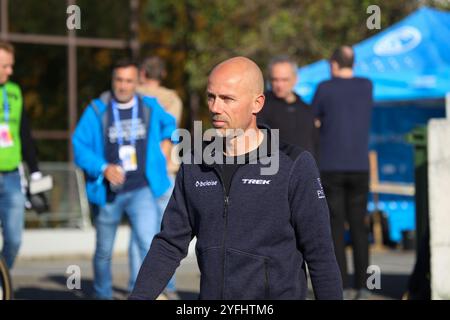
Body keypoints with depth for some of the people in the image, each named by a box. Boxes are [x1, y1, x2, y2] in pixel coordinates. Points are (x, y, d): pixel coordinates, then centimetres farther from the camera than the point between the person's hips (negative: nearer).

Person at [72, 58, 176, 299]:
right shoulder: (97, 110, -2)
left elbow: (169, 124, 28)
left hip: (141, 190, 0)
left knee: (149, 244, -21)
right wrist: (103, 168, -20)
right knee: (104, 251, 14)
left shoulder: (151, 107, 5)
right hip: (108, 192, 0)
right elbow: (79, 146, -8)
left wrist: (165, 143, 14)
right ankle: (102, 295, 34)